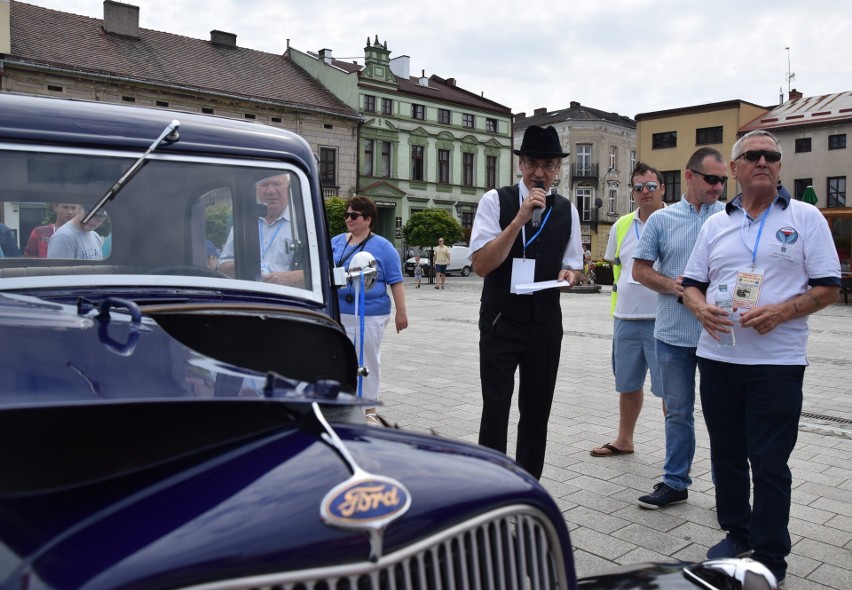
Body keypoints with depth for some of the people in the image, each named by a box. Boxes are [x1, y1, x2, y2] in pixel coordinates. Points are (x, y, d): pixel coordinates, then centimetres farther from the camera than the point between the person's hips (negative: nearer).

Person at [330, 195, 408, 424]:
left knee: (368, 361, 3)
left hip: (369, 316, -4)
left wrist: (401, 311, -6)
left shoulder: (382, 247, -1)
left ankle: (368, 408, 14)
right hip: (338, 314, 4)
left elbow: (395, 281, -2)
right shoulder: (336, 242, 11)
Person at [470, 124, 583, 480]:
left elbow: (574, 267, 14)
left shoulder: (567, 211, 5)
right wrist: (520, 218, -23)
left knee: (537, 412, 12)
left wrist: (569, 275, -10)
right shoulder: (495, 201, -7)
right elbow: (481, 265, -16)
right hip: (500, 321, -4)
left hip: (546, 325, 4)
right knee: (495, 410, -2)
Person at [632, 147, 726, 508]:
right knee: (677, 412, 13)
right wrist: (671, 285, -12)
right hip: (673, 333, 1)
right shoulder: (662, 219, 4)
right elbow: (640, 269, 5)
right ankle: (675, 482, 26)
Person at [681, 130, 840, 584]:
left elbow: (827, 288, -2)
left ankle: (769, 558, 14)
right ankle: (737, 533, 31)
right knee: (726, 455, 13)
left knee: (769, 462, 0)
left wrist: (781, 312, -19)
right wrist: (700, 308, -9)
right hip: (718, 356, 4)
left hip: (777, 360, -4)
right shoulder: (715, 224, 12)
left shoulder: (806, 218, 1)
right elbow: (692, 283, 13)